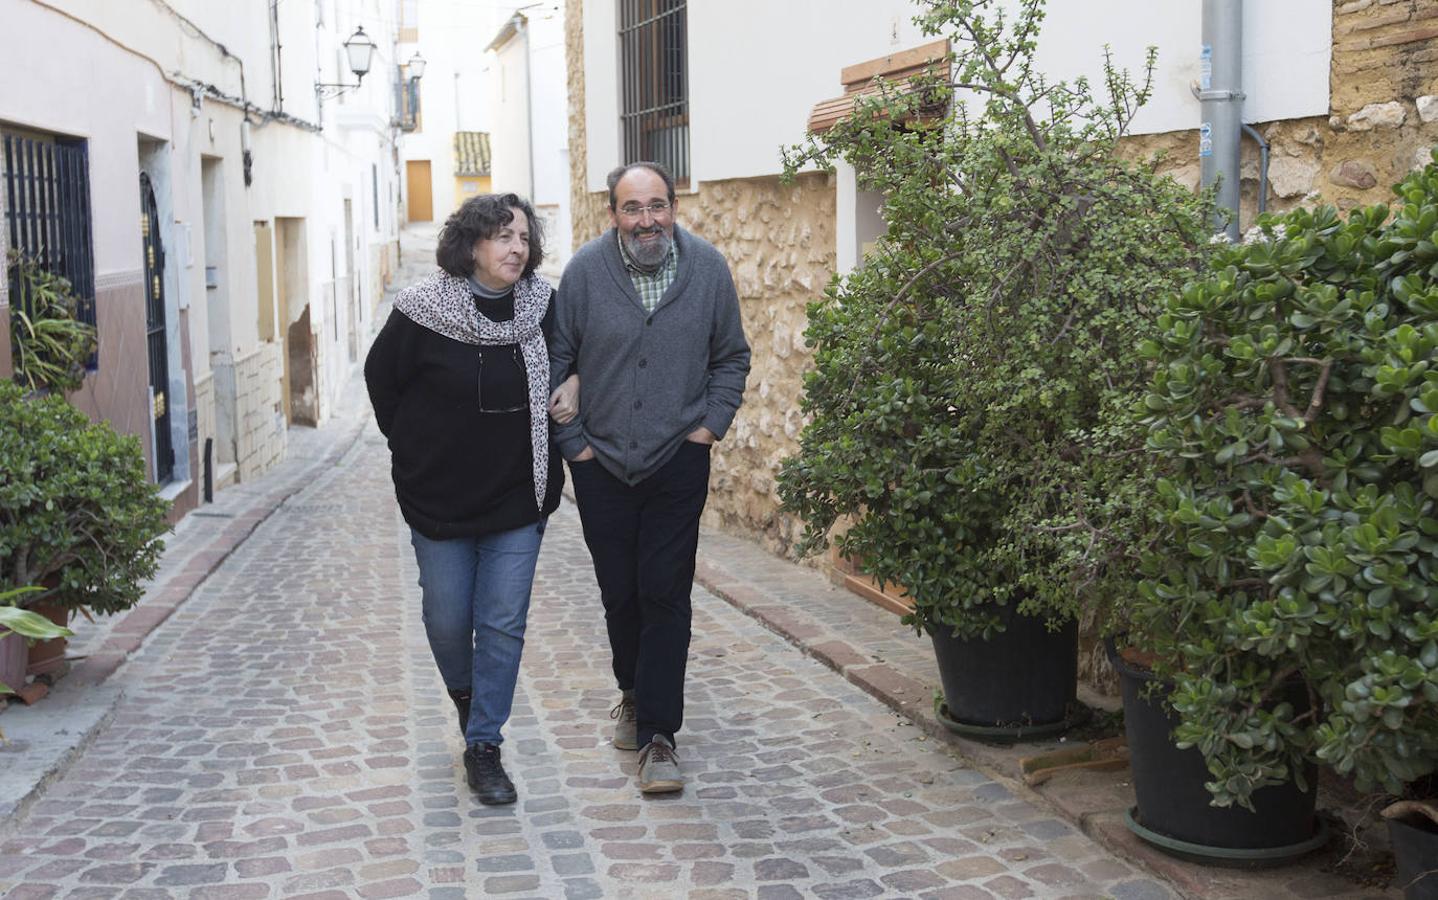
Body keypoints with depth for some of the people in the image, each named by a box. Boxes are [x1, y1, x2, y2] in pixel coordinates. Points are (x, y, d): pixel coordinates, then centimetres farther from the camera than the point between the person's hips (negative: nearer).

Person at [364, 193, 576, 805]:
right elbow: (381, 379, 3)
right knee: (448, 620, 10)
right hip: (439, 498, -1)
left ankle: (484, 746, 14)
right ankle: (464, 692, 42)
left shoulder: (544, 307, -5)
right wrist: (414, 449, 6)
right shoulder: (422, 311, -12)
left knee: (503, 625, 1)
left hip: (519, 498, 1)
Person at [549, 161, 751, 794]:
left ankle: (657, 736, 2)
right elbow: (555, 363, 1)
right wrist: (572, 440, -1)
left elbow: (732, 357, 9)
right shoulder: (585, 269, -7)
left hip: (678, 461, -1)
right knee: (619, 593, 13)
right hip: (602, 463, 1)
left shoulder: (707, 267, -3)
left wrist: (711, 423, 0)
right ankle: (634, 694, 38)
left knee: (665, 595, -4)